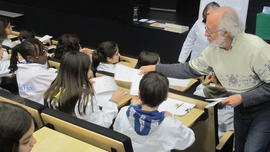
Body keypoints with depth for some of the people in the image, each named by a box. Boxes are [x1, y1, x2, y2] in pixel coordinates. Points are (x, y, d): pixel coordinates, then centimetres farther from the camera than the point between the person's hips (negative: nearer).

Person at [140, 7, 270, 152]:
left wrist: (242, 98, -27)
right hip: (241, 107, 6)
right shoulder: (213, 49, -12)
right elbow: (190, 69, 0)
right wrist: (156, 68, -2)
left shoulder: (256, 48, -30)